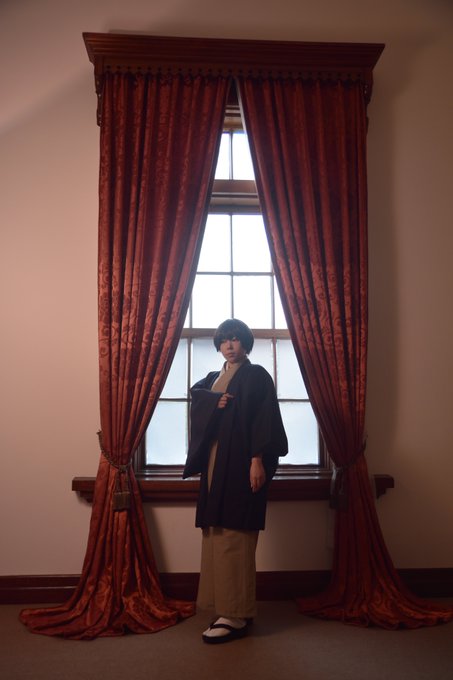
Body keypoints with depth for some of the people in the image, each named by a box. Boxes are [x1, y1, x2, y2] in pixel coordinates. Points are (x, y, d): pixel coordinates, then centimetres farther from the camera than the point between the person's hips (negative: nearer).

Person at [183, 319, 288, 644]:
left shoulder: (257, 376, -1)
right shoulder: (212, 379, 20)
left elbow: (263, 421, -10)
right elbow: (196, 396, 3)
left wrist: (257, 460, -18)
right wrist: (216, 402, -16)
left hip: (241, 464, -7)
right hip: (215, 462, 7)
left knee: (234, 536, -9)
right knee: (216, 536, 7)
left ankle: (236, 616, -2)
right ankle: (229, 608, 18)